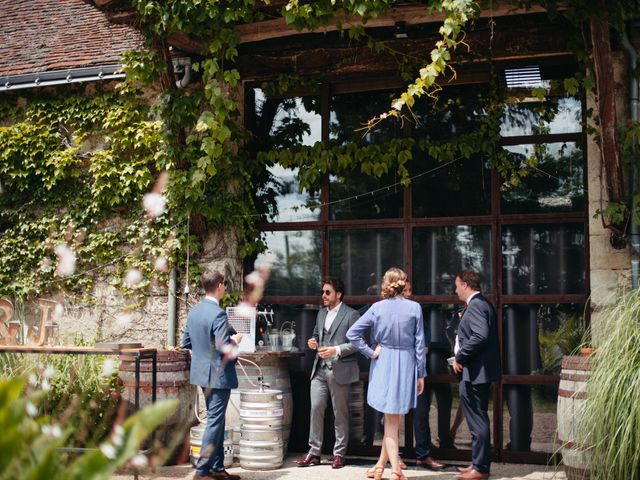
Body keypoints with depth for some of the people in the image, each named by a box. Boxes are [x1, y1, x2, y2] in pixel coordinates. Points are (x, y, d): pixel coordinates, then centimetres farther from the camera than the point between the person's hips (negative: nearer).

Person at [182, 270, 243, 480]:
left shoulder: (194, 312, 6)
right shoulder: (218, 314, -20)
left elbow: (185, 343, 12)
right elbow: (224, 348, -23)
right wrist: (236, 340, -4)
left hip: (202, 373, 9)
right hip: (219, 374, -9)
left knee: (216, 420, 17)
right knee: (215, 421, -3)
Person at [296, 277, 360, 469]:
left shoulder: (351, 315, -6)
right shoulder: (321, 313, 16)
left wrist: (336, 350, -20)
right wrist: (313, 341, 4)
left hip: (340, 370, -6)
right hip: (320, 369, 6)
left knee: (340, 414, 3)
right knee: (316, 409, 2)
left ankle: (339, 454, 12)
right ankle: (314, 452, 9)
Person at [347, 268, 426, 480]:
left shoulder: (377, 307, -3)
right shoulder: (414, 308, -5)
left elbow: (352, 333, -8)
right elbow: (419, 343, -3)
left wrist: (370, 352, -2)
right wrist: (421, 374, 3)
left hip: (383, 366, 1)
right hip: (407, 365, -1)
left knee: (391, 421, 8)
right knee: (395, 419, 11)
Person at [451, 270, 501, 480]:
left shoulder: (475, 305, -16)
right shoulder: (481, 304, 15)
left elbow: (481, 336, -26)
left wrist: (460, 357, -19)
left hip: (475, 373, -11)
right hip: (478, 371, 11)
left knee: (477, 421, -4)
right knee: (477, 419, 16)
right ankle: (478, 463, 24)